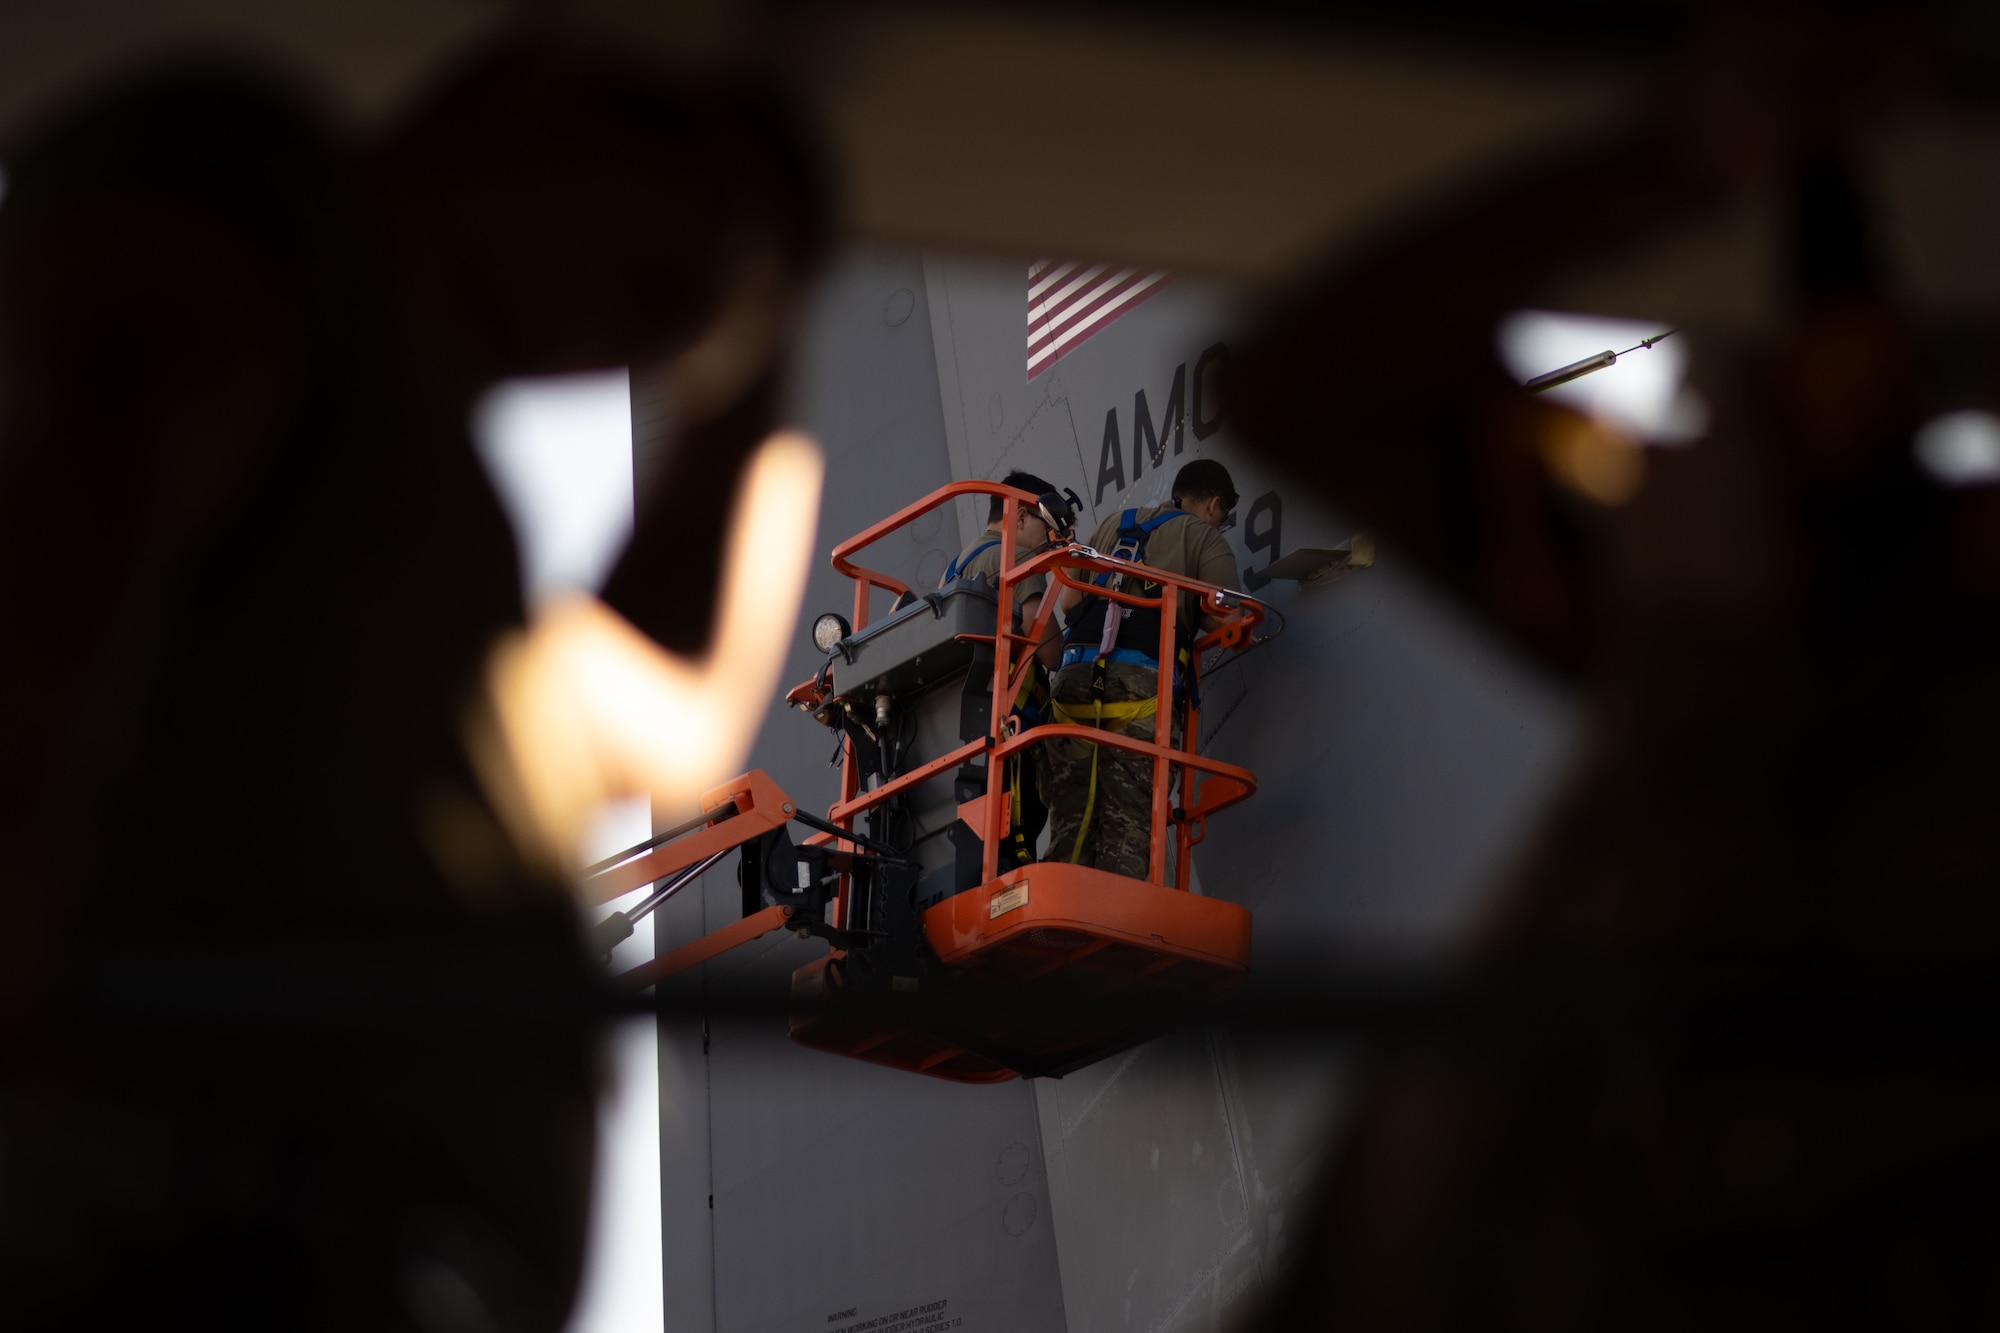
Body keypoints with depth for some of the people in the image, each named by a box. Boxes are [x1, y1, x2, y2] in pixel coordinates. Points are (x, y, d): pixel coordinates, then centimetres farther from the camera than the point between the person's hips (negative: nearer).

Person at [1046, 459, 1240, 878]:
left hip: (1076, 674, 4)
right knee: (1127, 817, -7)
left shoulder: (1112, 525, 28)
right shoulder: (1206, 538, 13)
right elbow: (1222, 620, 2)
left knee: (1071, 813, 2)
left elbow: (1069, 601, 22)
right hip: (1142, 681, -4)